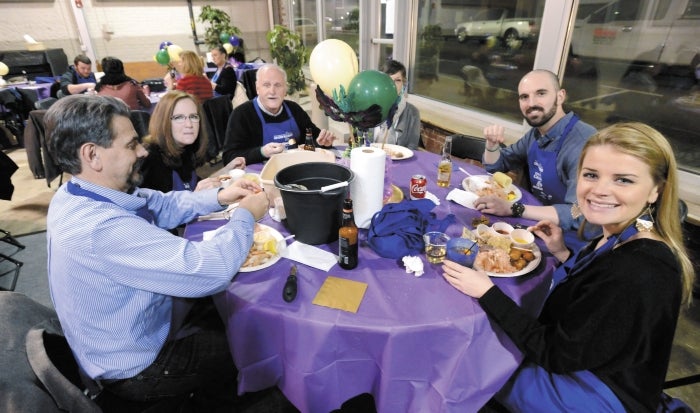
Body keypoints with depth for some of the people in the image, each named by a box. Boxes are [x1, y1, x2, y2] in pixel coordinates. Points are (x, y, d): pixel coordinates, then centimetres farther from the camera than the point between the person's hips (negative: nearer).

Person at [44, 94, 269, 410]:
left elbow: (161, 205, 4)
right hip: (134, 369, -8)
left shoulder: (78, 194, -7)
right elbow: (212, 270, -40)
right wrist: (246, 215, -23)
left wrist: (219, 197, -9)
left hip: (120, 341, 8)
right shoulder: (100, 229, -39)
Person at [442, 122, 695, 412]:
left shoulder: (637, 276, -34)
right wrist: (564, 255, -3)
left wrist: (487, 292, -22)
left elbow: (556, 355, -25)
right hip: (581, 361, 7)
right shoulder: (620, 240, -7)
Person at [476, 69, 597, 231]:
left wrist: (513, 209, -34)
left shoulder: (583, 141, -24)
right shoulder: (536, 133, 2)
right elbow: (495, 166, 14)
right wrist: (492, 143, -6)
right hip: (538, 220, 7)